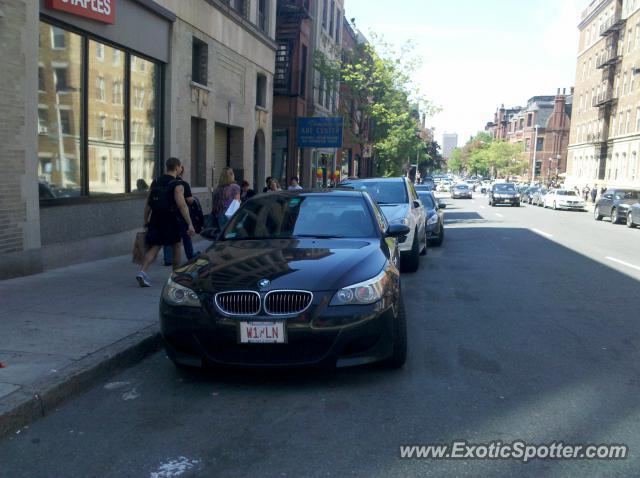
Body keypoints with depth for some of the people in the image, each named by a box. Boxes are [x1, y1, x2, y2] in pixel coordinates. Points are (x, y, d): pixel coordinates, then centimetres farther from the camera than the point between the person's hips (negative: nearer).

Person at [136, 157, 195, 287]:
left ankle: (142, 272, -16)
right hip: (170, 221, -4)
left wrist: (146, 223, 15)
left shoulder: (155, 182, 9)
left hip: (155, 220, 5)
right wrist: (190, 224, -23)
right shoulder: (177, 185, -9)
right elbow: (182, 206, -20)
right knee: (176, 246, 15)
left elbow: (147, 205, 9)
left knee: (154, 248, 5)